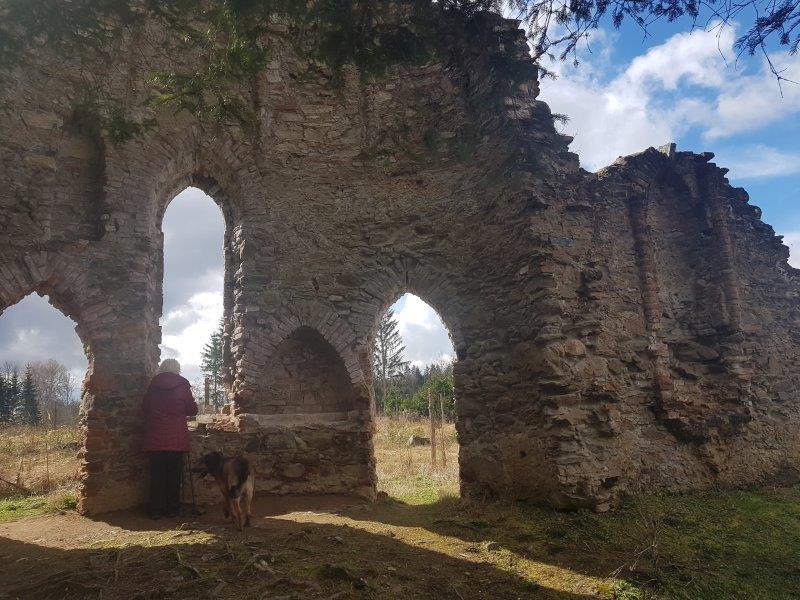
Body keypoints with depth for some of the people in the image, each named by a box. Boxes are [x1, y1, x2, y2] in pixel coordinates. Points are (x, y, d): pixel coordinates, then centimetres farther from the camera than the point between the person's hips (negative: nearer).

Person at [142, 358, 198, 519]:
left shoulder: (152, 386, 3)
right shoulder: (182, 385, -4)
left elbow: (145, 409, 12)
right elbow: (192, 410, 1)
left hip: (155, 439, 2)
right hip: (176, 439, -2)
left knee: (157, 475, 8)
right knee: (174, 475, 7)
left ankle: (156, 510, 9)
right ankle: (172, 509, 10)